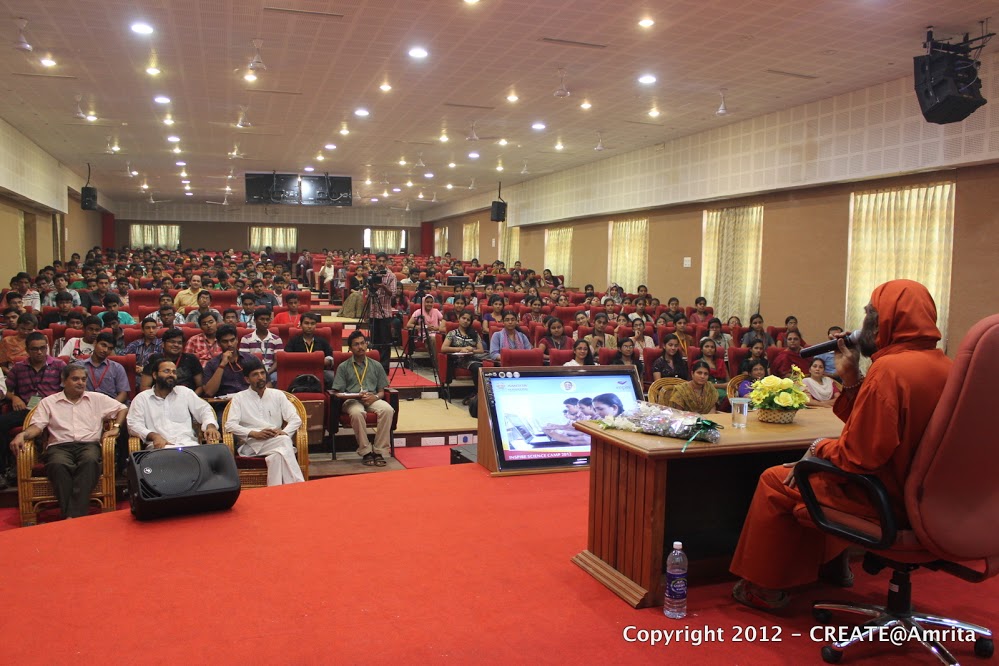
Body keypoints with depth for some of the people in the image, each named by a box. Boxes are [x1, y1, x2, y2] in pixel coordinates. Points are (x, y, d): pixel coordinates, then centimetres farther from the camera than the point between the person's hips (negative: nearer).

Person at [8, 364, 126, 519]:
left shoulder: (97, 399, 20)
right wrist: (22, 435, -13)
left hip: (89, 444, 0)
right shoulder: (48, 402, 18)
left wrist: (116, 427, 6)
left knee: (90, 461, -39)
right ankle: (68, 515, -41)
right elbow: (37, 426, 8)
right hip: (59, 446, 0)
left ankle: (75, 515, -45)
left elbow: (123, 408, 22)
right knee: (58, 465, -39)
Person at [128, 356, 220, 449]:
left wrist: (210, 426, -5)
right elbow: (134, 425, 5)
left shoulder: (185, 392, 20)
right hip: (159, 446, -2)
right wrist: (154, 436, -14)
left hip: (188, 444, 2)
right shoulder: (141, 398, 15)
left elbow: (204, 409, 18)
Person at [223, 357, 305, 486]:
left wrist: (284, 432, -14)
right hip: (252, 444, -2)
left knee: (277, 455, -37)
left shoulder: (278, 395, 17)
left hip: (277, 441, 2)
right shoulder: (239, 398, 12)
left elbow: (296, 419, 9)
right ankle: (298, 487, -33)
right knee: (284, 441, -33)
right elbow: (230, 425, -2)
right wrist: (254, 433, -17)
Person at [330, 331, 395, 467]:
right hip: (352, 400, -2)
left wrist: (375, 397, -11)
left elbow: (381, 391, 14)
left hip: (373, 399, 2)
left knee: (388, 410, -32)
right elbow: (338, 393, 3)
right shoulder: (343, 367, 9)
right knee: (357, 413, -39)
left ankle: (379, 451, -26)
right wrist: (357, 395, -15)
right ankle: (365, 452, -26)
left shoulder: (376, 366, 16)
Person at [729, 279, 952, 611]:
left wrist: (820, 447, -7)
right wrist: (850, 377, 2)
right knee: (822, 463, 31)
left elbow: (859, 456, -26)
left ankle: (764, 587, 18)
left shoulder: (890, 368, -25)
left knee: (774, 481, 5)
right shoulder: (942, 365, 3)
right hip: (922, 492, 10)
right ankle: (832, 562, 41)